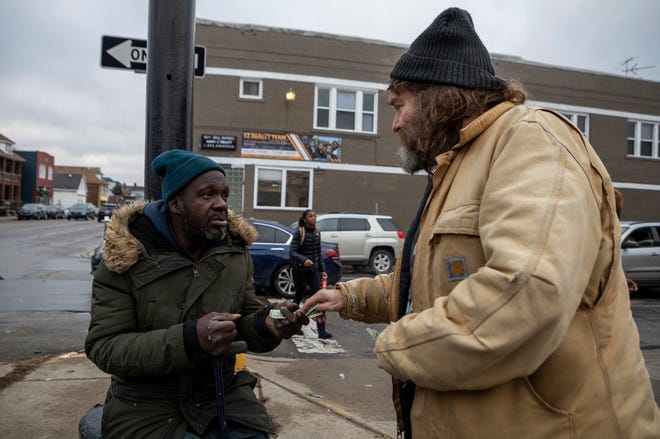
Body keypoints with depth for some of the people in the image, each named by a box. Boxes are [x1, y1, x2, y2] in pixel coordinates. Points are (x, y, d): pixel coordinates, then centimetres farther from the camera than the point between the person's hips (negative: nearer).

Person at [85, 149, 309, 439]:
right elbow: (103, 347, -16)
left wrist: (266, 323, -20)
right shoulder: (127, 256, -13)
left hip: (223, 394, 3)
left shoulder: (236, 252, -1)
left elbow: (244, 323, 5)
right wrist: (189, 338, -30)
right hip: (147, 407, -3)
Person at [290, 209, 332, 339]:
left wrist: (322, 269, 10)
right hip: (299, 270, -5)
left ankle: (321, 330, -4)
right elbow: (292, 252, -16)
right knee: (299, 296, 8)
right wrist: (304, 260, -34)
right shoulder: (299, 232, -10)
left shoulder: (317, 232, 7)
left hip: (313, 269, 5)